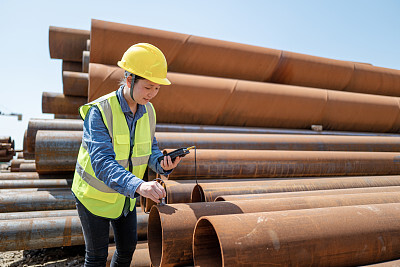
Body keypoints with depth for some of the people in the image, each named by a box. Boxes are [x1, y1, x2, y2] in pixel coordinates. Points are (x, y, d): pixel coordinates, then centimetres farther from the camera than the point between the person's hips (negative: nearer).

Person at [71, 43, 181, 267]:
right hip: (95, 194, -5)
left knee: (128, 246, 20)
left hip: (125, 194, 6)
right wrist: (139, 186, -53)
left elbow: (150, 150, -1)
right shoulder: (98, 111, -28)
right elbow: (102, 163, -38)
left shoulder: (148, 111, -9)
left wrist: (163, 164, -24)